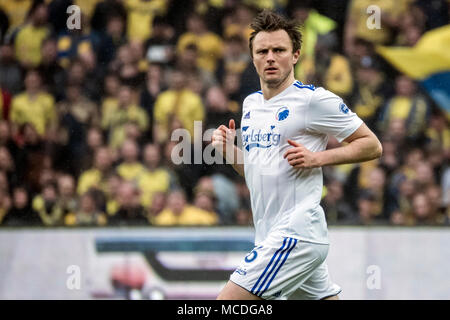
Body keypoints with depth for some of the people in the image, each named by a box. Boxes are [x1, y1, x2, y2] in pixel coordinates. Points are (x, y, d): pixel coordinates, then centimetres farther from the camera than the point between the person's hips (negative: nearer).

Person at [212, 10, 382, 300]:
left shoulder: (315, 100, -8)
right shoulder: (251, 104, 15)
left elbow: (372, 146, -5)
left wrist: (317, 158, -16)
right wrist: (229, 150, 5)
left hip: (296, 231, -9)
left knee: (227, 302, -16)